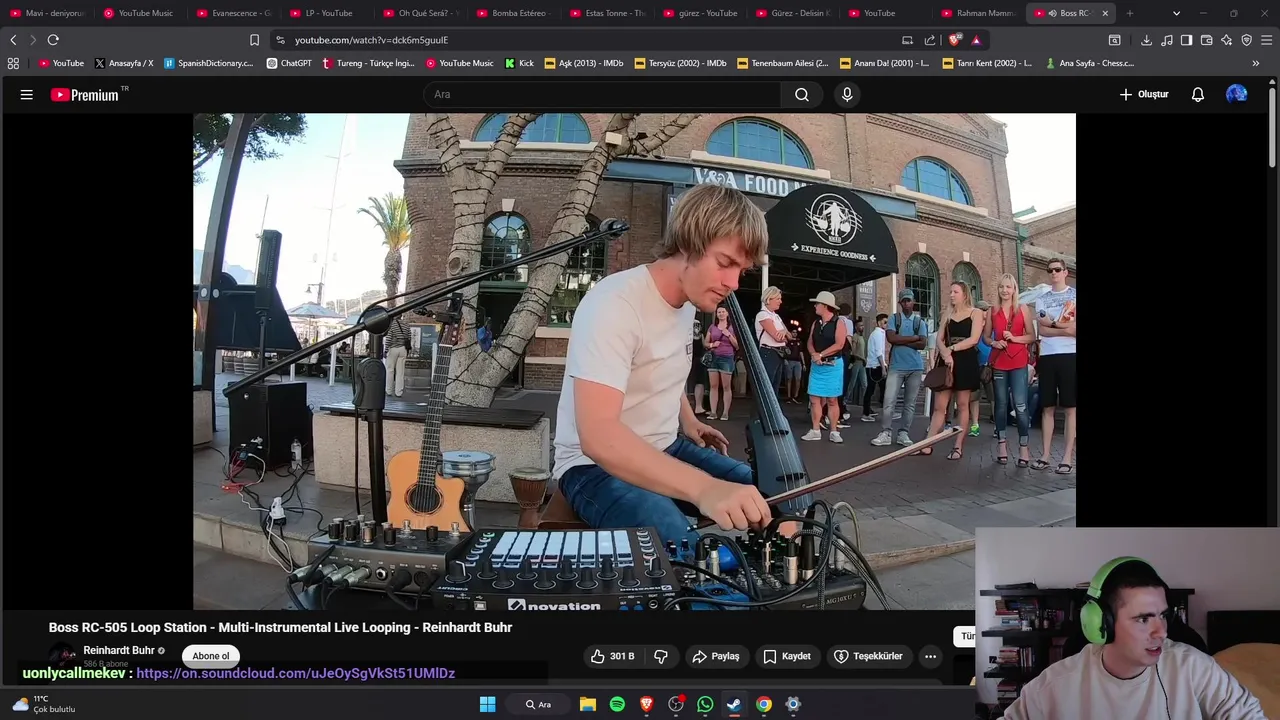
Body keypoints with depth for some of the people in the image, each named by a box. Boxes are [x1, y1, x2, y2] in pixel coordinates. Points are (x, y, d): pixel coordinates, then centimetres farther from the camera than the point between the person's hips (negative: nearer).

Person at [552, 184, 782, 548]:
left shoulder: (689, 299, 3)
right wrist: (705, 487, -49)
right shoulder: (614, 304, -26)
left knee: (780, 499, 0)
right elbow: (598, 435, -38)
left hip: (667, 450, 9)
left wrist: (688, 422, 8)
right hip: (597, 465, -8)